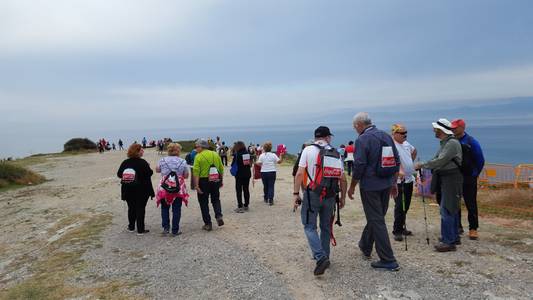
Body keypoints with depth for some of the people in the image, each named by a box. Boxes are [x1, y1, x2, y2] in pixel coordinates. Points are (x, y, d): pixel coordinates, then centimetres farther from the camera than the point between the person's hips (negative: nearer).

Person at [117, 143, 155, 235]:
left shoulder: (125, 163, -3)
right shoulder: (143, 163, -16)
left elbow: (119, 174, 2)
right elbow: (149, 173, -16)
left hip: (128, 190, 4)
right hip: (142, 190, -4)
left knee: (131, 208, 17)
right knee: (140, 209, 3)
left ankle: (131, 227, 26)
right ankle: (140, 230, 6)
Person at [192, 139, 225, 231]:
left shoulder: (198, 157, -8)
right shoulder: (215, 154, 6)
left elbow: (196, 172, -15)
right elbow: (221, 169, 8)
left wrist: (196, 185, -15)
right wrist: (221, 180, 17)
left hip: (204, 181, -4)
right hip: (215, 181, 4)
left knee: (204, 203, 8)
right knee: (216, 199, 21)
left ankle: (208, 224, 10)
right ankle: (219, 216, -1)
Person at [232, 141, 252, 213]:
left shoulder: (236, 154, -14)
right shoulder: (248, 153, 0)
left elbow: (233, 164, -8)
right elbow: (250, 163, 5)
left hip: (239, 175, -5)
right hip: (247, 174, 5)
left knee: (239, 190, 2)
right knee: (246, 189, 13)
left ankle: (240, 207, 0)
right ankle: (246, 205, 20)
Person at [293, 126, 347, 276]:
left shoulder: (308, 150, -2)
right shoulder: (336, 153, 8)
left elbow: (300, 173, -10)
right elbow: (342, 179, 7)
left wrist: (296, 193, -6)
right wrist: (343, 197, 16)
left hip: (312, 194, -4)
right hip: (330, 196, 4)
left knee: (309, 226, 3)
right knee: (326, 227, 16)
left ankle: (320, 257, -11)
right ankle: (324, 257, 25)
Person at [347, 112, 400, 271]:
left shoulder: (362, 140, -15)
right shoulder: (386, 136, 8)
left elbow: (359, 167, -18)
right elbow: (396, 161, 11)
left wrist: (352, 187, -6)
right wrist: (393, 183, 19)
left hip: (370, 186, -8)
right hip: (386, 185, 8)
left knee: (376, 221, 0)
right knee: (376, 217, 20)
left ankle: (388, 261, 3)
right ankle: (365, 246, 40)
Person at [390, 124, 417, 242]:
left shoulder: (406, 143, 12)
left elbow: (414, 151, 34)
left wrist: (411, 163, 23)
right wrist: (400, 170, -49)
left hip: (409, 179, 8)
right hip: (399, 180, -8)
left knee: (406, 206, 15)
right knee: (400, 206, -7)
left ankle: (402, 227, 28)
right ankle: (397, 231, 1)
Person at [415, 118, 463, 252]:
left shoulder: (452, 143, -16)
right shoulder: (444, 143, 15)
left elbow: (440, 161, -22)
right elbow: (437, 160, 16)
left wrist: (422, 165, -14)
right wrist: (423, 166, 5)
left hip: (451, 180, -10)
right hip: (445, 179, 10)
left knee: (446, 210, -8)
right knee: (452, 209, 17)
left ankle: (448, 242, -2)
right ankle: (454, 237, 28)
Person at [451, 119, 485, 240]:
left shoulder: (471, 142, -7)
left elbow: (480, 160, -3)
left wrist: (474, 175, -3)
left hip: (468, 179, -4)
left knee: (471, 204, 2)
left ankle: (473, 229, 11)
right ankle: (457, 226, 21)